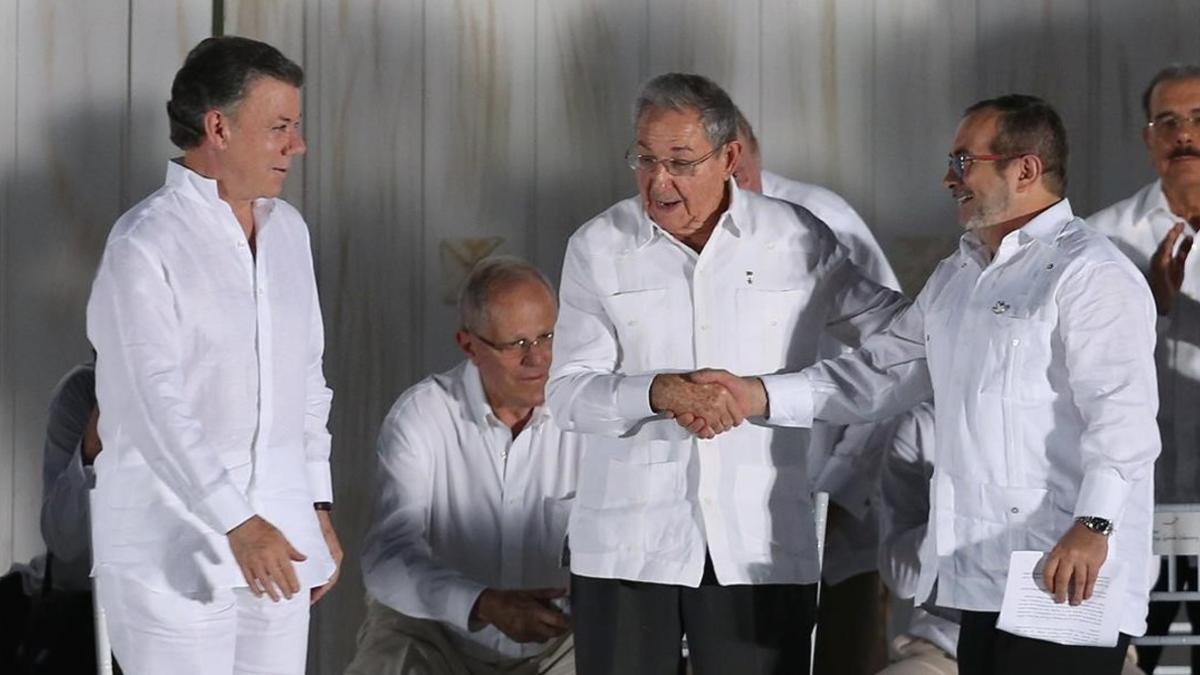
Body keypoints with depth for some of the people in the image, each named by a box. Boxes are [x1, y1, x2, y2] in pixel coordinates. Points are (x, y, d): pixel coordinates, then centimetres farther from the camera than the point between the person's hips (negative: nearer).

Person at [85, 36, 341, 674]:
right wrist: (238, 524, -27)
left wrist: (319, 508, 16)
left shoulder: (288, 230, 12)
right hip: (175, 549, -6)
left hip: (277, 535, 6)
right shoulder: (144, 245, -11)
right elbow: (156, 404, -19)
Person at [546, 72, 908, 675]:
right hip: (625, 549, 0)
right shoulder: (598, 247, 4)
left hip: (760, 550, 0)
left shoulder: (798, 241, 5)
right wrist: (661, 392, -20)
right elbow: (568, 393, -3)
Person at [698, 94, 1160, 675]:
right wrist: (762, 396, 13)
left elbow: (1121, 413, -18)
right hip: (981, 580, 8)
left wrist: (1093, 526, -28)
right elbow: (879, 376, 23)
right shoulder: (956, 277, 22)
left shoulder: (1090, 274, -8)